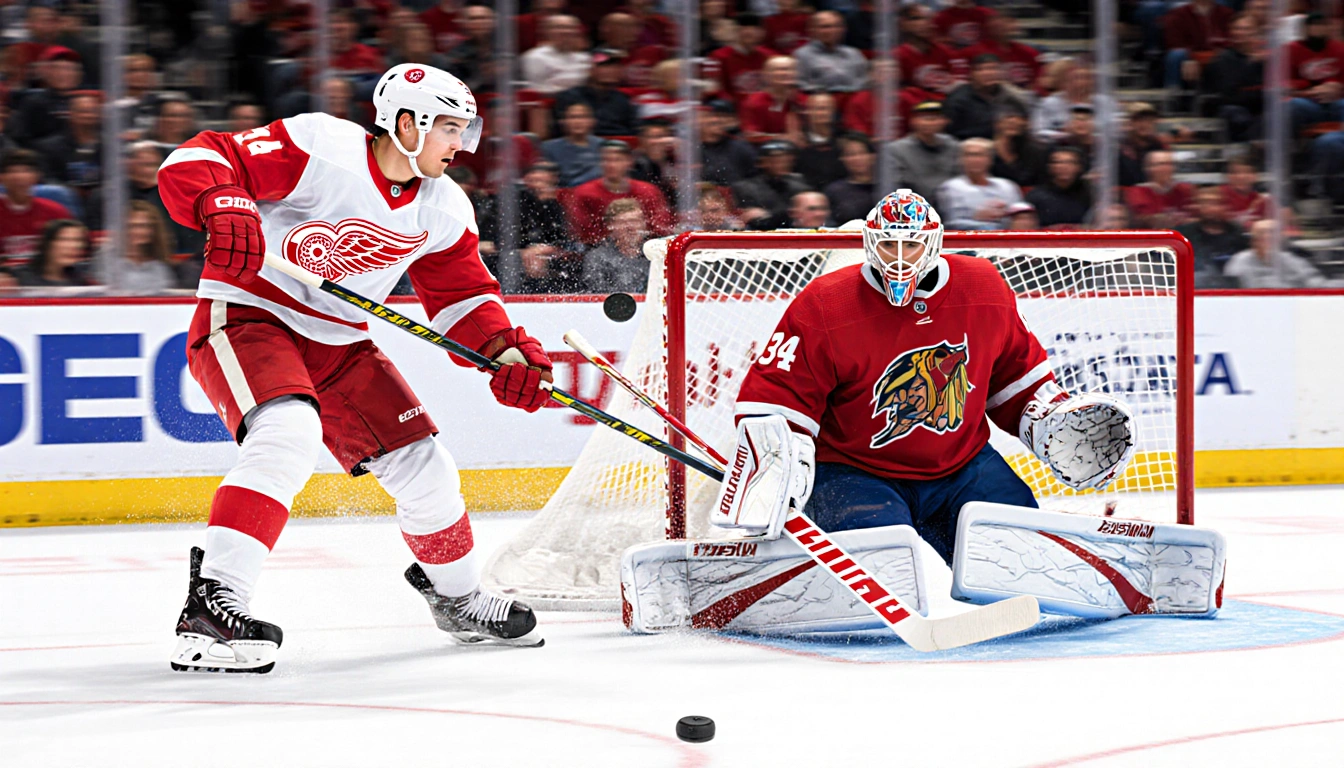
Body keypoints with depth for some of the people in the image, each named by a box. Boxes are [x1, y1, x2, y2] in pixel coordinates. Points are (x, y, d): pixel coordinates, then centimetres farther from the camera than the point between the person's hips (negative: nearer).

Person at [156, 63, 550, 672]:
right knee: (289, 433, -35)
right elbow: (194, 162, -22)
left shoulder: (444, 210, 3)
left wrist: (506, 350, -7)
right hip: (246, 317, -7)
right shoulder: (321, 149, -20)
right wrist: (223, 208, -43)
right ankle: (211, 608, -35)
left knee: (422, 468, 6)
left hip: (338, 345, 7)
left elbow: (463, 294, 11)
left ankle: (458, 597, 34)